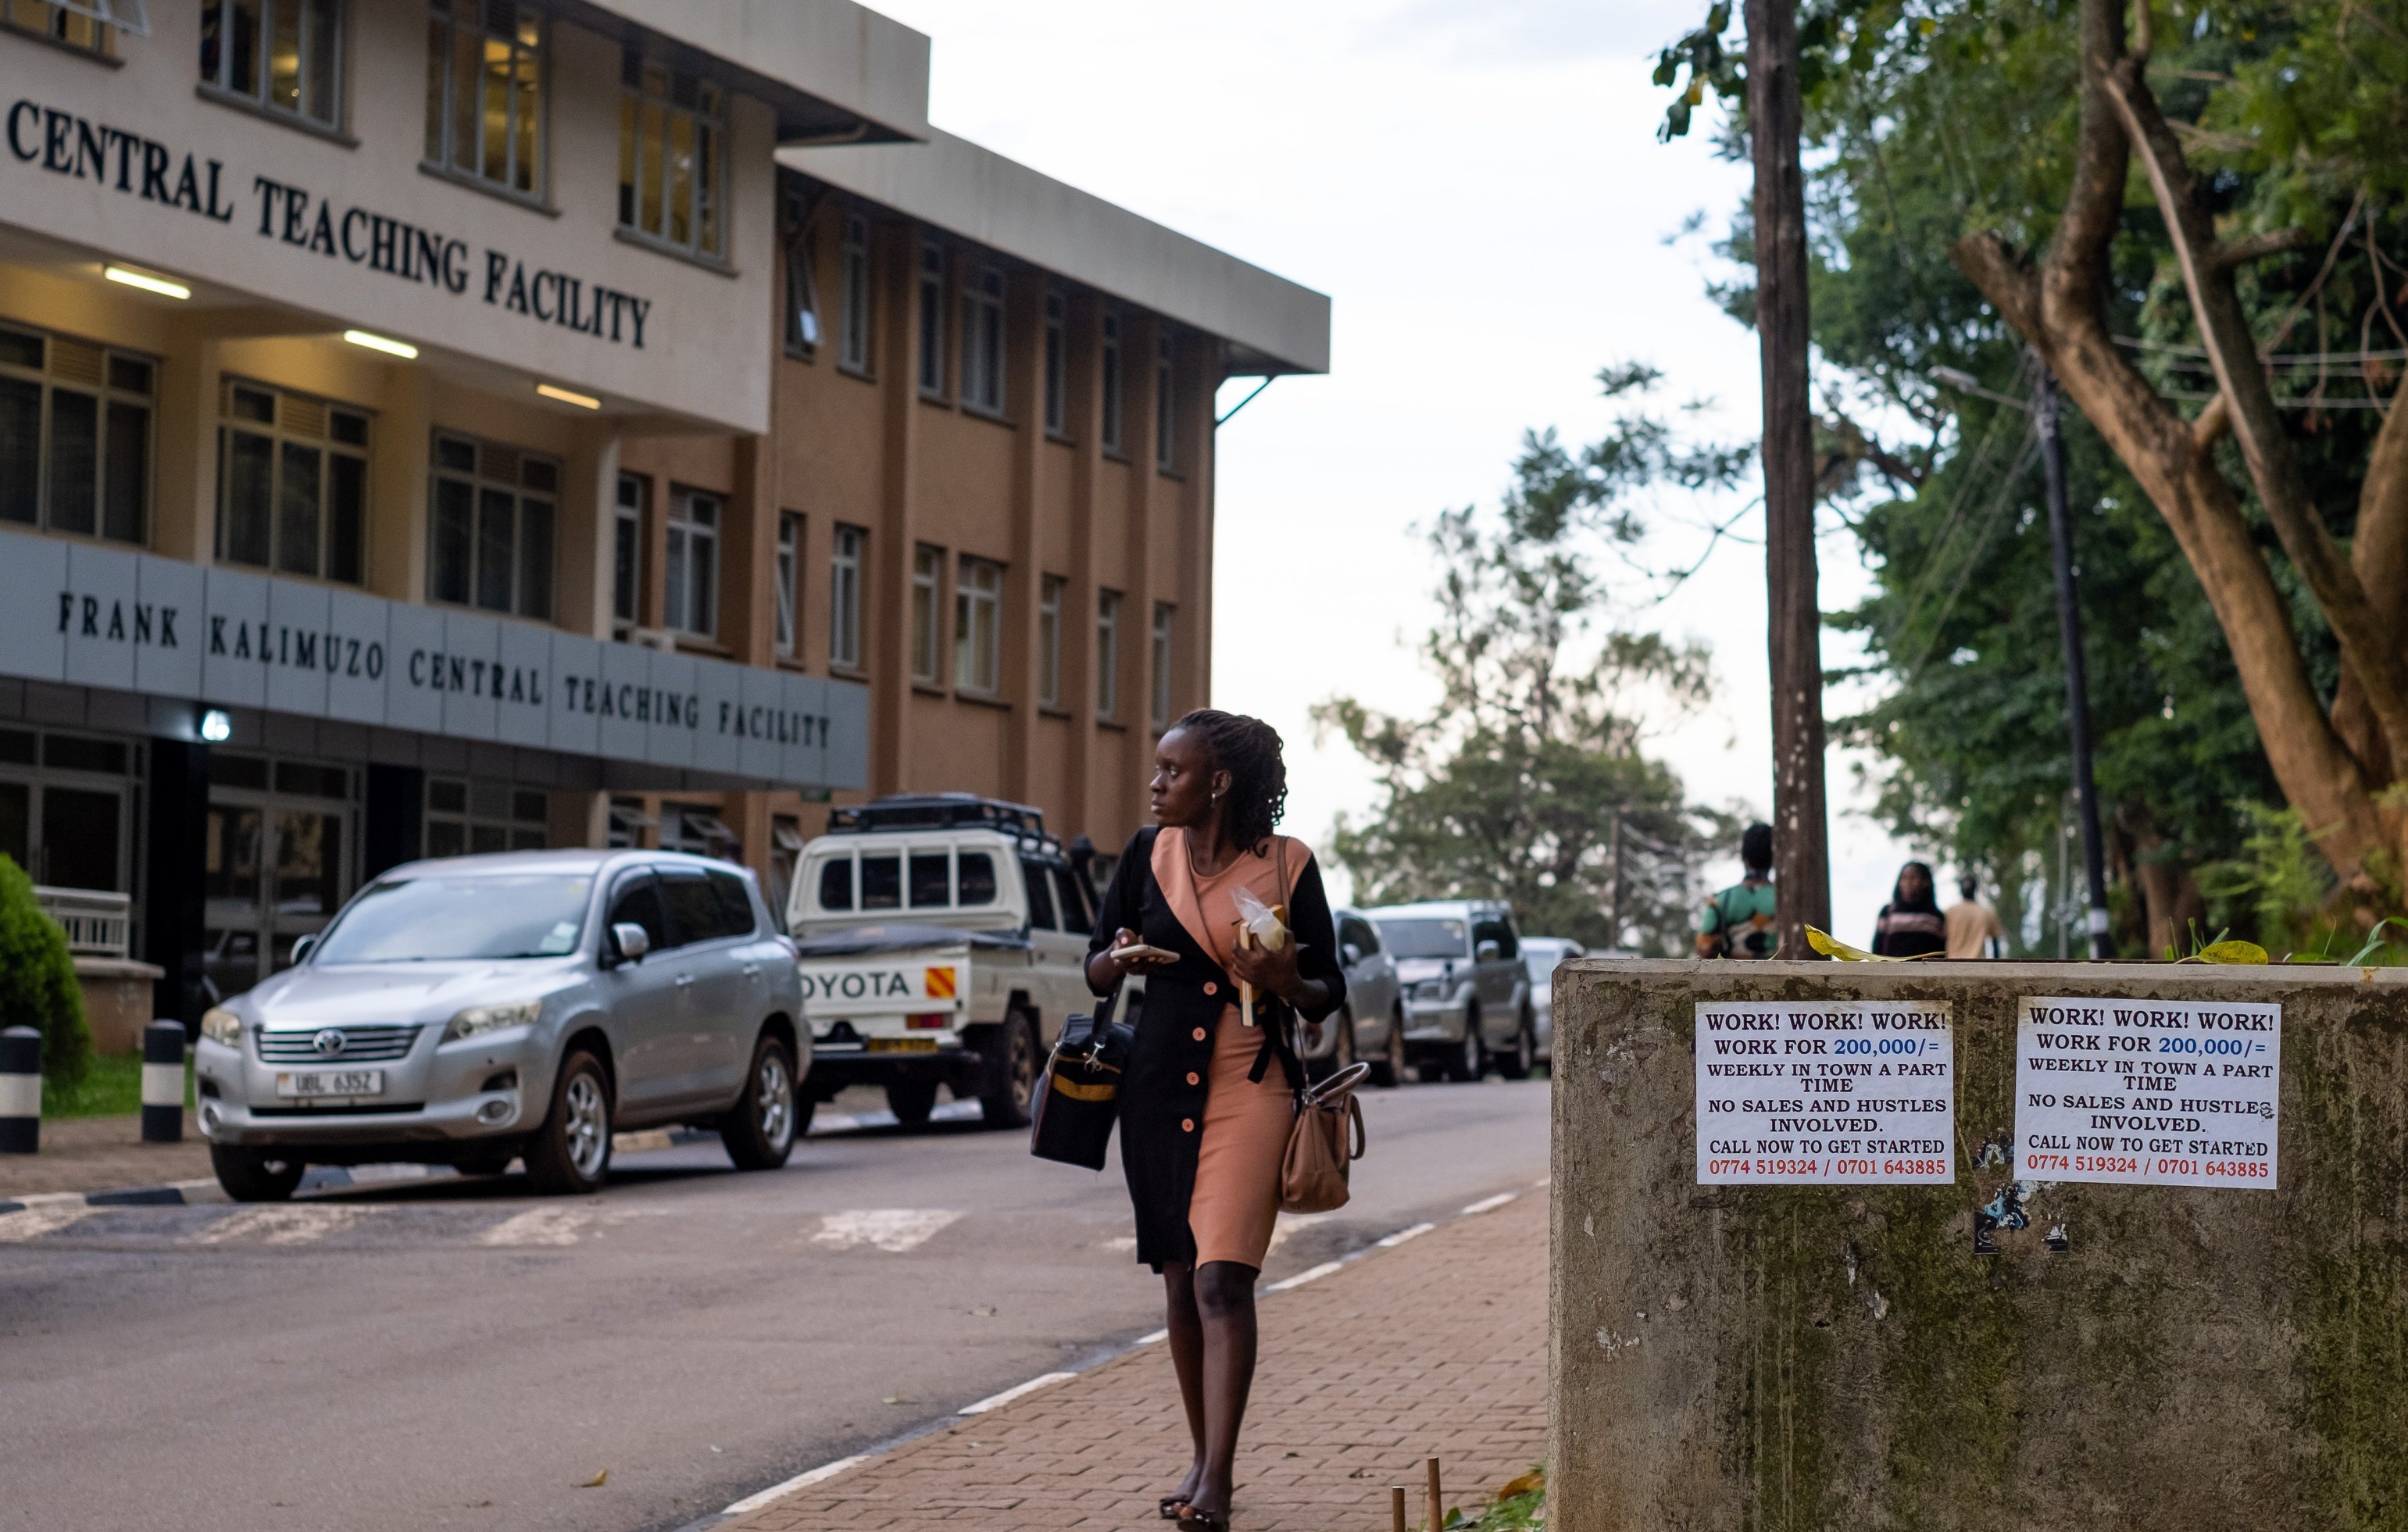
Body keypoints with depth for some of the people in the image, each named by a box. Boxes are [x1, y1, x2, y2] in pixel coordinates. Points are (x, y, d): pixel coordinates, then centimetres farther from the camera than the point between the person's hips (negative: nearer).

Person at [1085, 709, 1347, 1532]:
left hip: (1251, 1088, -4)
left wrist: (1286, 980, -18)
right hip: (1159, 1086, 4)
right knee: (1181, 1279, 9)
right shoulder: (1148, 854, 6)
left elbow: (1329, 992, 4)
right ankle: (1204, 1458, 22)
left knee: (1223, 1279, -15)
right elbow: (1095, 970, 12)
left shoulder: (1287, 864, -2)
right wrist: (1121, 958, -11)